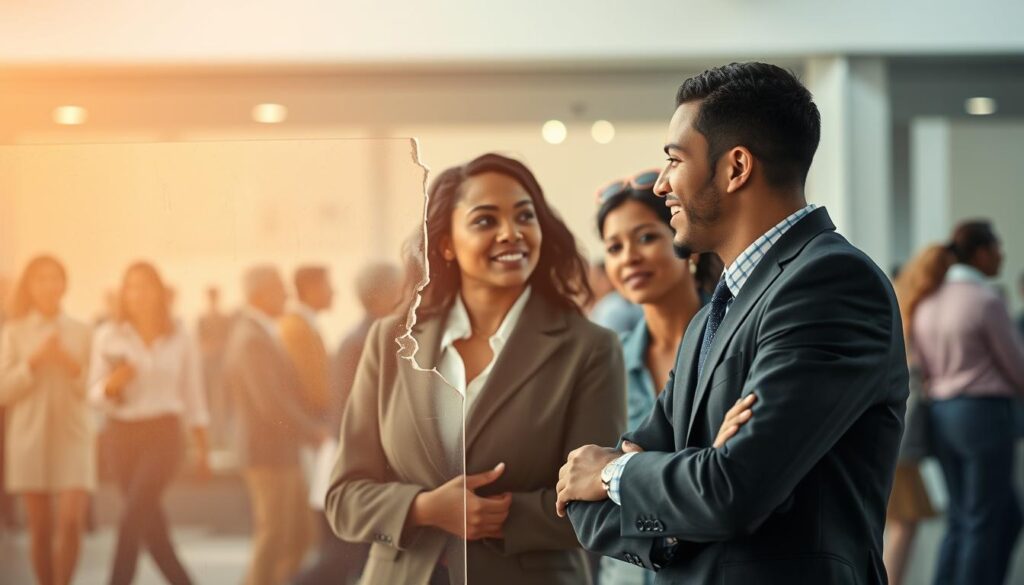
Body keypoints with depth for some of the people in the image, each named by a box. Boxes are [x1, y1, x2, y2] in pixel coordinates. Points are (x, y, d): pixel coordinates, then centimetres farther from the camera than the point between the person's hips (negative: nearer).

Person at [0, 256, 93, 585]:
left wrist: (73, 367, -12)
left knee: (72, 521, -12)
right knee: (41, 527, 1)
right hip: (31, 437, 0)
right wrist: (33, 361, -13)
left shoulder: (81, 332, 7)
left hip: (73, 437, 0)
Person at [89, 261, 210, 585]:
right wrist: (112, 384, -20)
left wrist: (202, 447, 10)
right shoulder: (108, 337, 1)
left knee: (134, 514, -18)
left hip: (164, 435, -2)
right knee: (151, 523, 6)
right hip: (123, 434, 2)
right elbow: (96, 395, 2)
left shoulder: (179, 339, 2)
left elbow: (193, 395, 8)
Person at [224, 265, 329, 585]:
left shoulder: (259, 334, 15)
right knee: (272, 538, -3)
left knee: (299, 535, 12)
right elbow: (270, 403, -23)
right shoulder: (253, 340, -17)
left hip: (281, 452, 10)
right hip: (269, 452, -10)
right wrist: (314, 432, -15)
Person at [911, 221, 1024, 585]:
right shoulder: (987, 302, -13)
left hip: (941, 417, 8)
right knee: (984, 522, 1)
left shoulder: (929, 301, 9)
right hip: (984, 414, -7)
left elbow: (921, 365, 13)